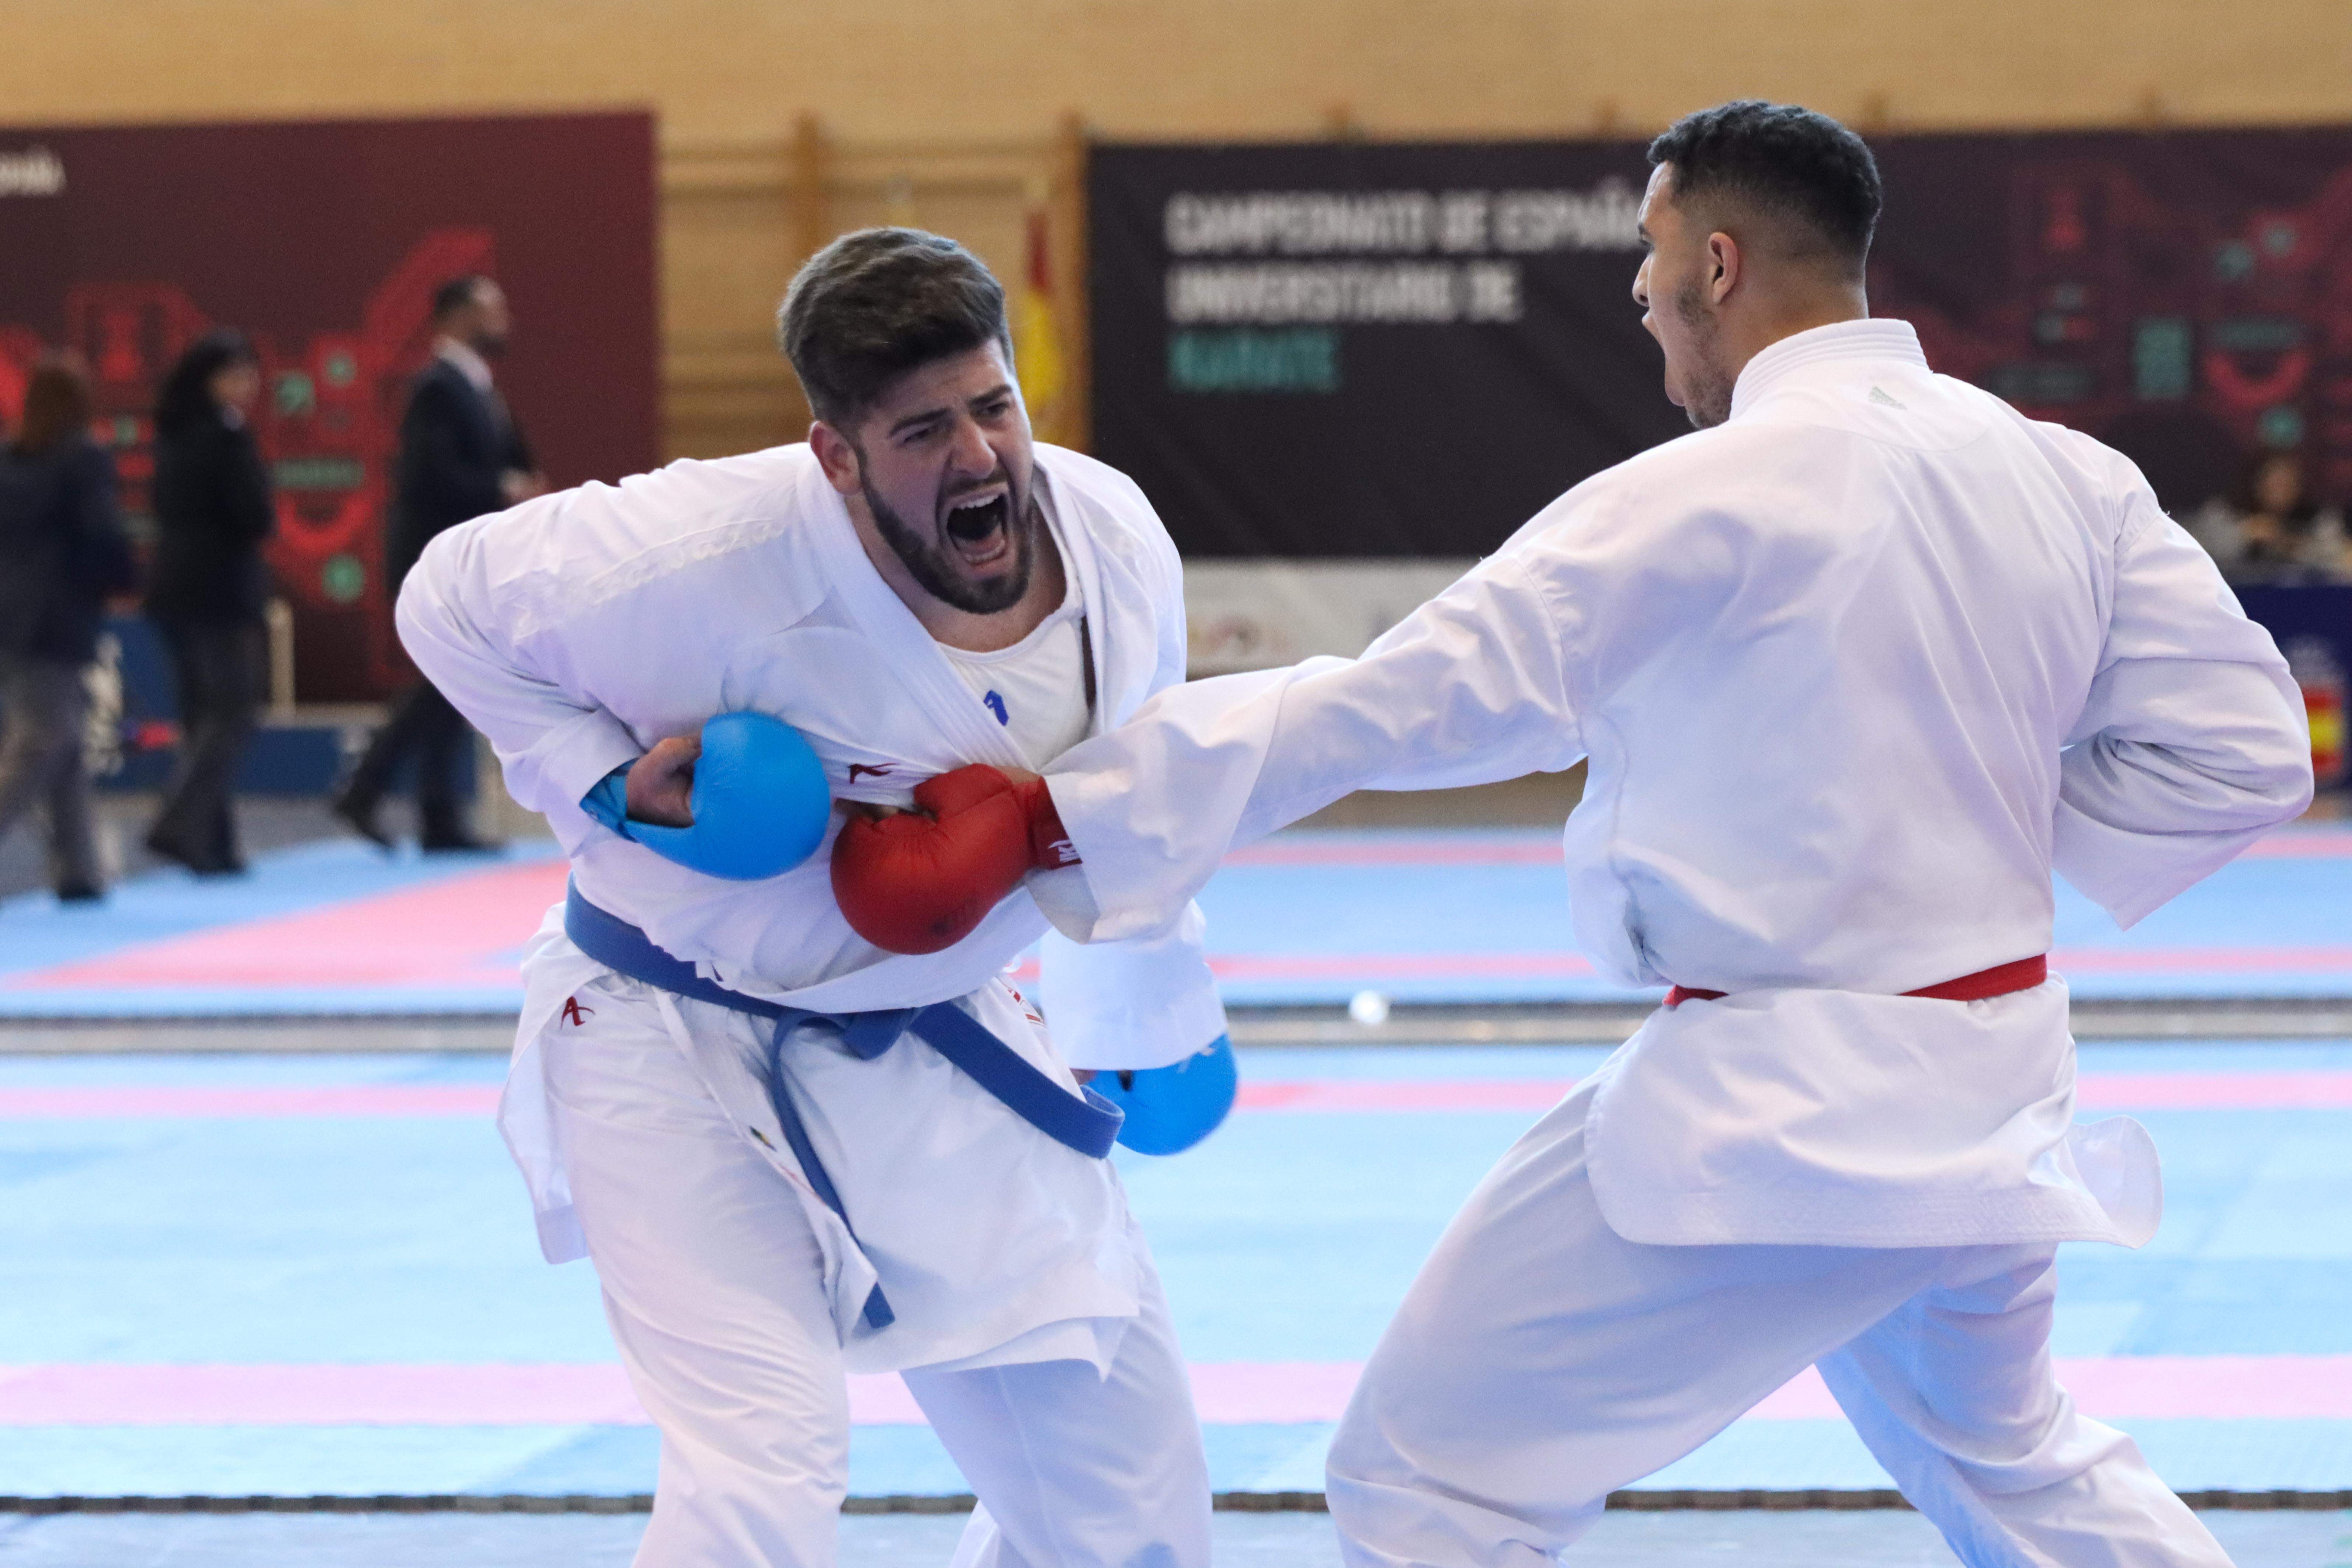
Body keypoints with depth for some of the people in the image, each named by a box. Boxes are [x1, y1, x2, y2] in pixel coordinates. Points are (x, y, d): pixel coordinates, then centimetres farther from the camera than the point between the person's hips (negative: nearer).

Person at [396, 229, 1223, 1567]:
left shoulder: (1117, 543, -13)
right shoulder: (709, 558, -29)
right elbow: (452, 596, -11)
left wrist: (1144, 1017, 20)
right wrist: (602, 783, -23)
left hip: (924, 1041, 6)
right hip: (679, 1041, -5)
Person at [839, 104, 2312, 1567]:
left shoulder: (1716, 498, -17)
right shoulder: (2064, 477, 2)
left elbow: (1409, 700, -19)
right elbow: (2244, 743, 5)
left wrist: (1040, 821, -16)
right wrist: (1987, 820, 9)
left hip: (1786, 1108, -8)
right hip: (1999, 1089, 8)